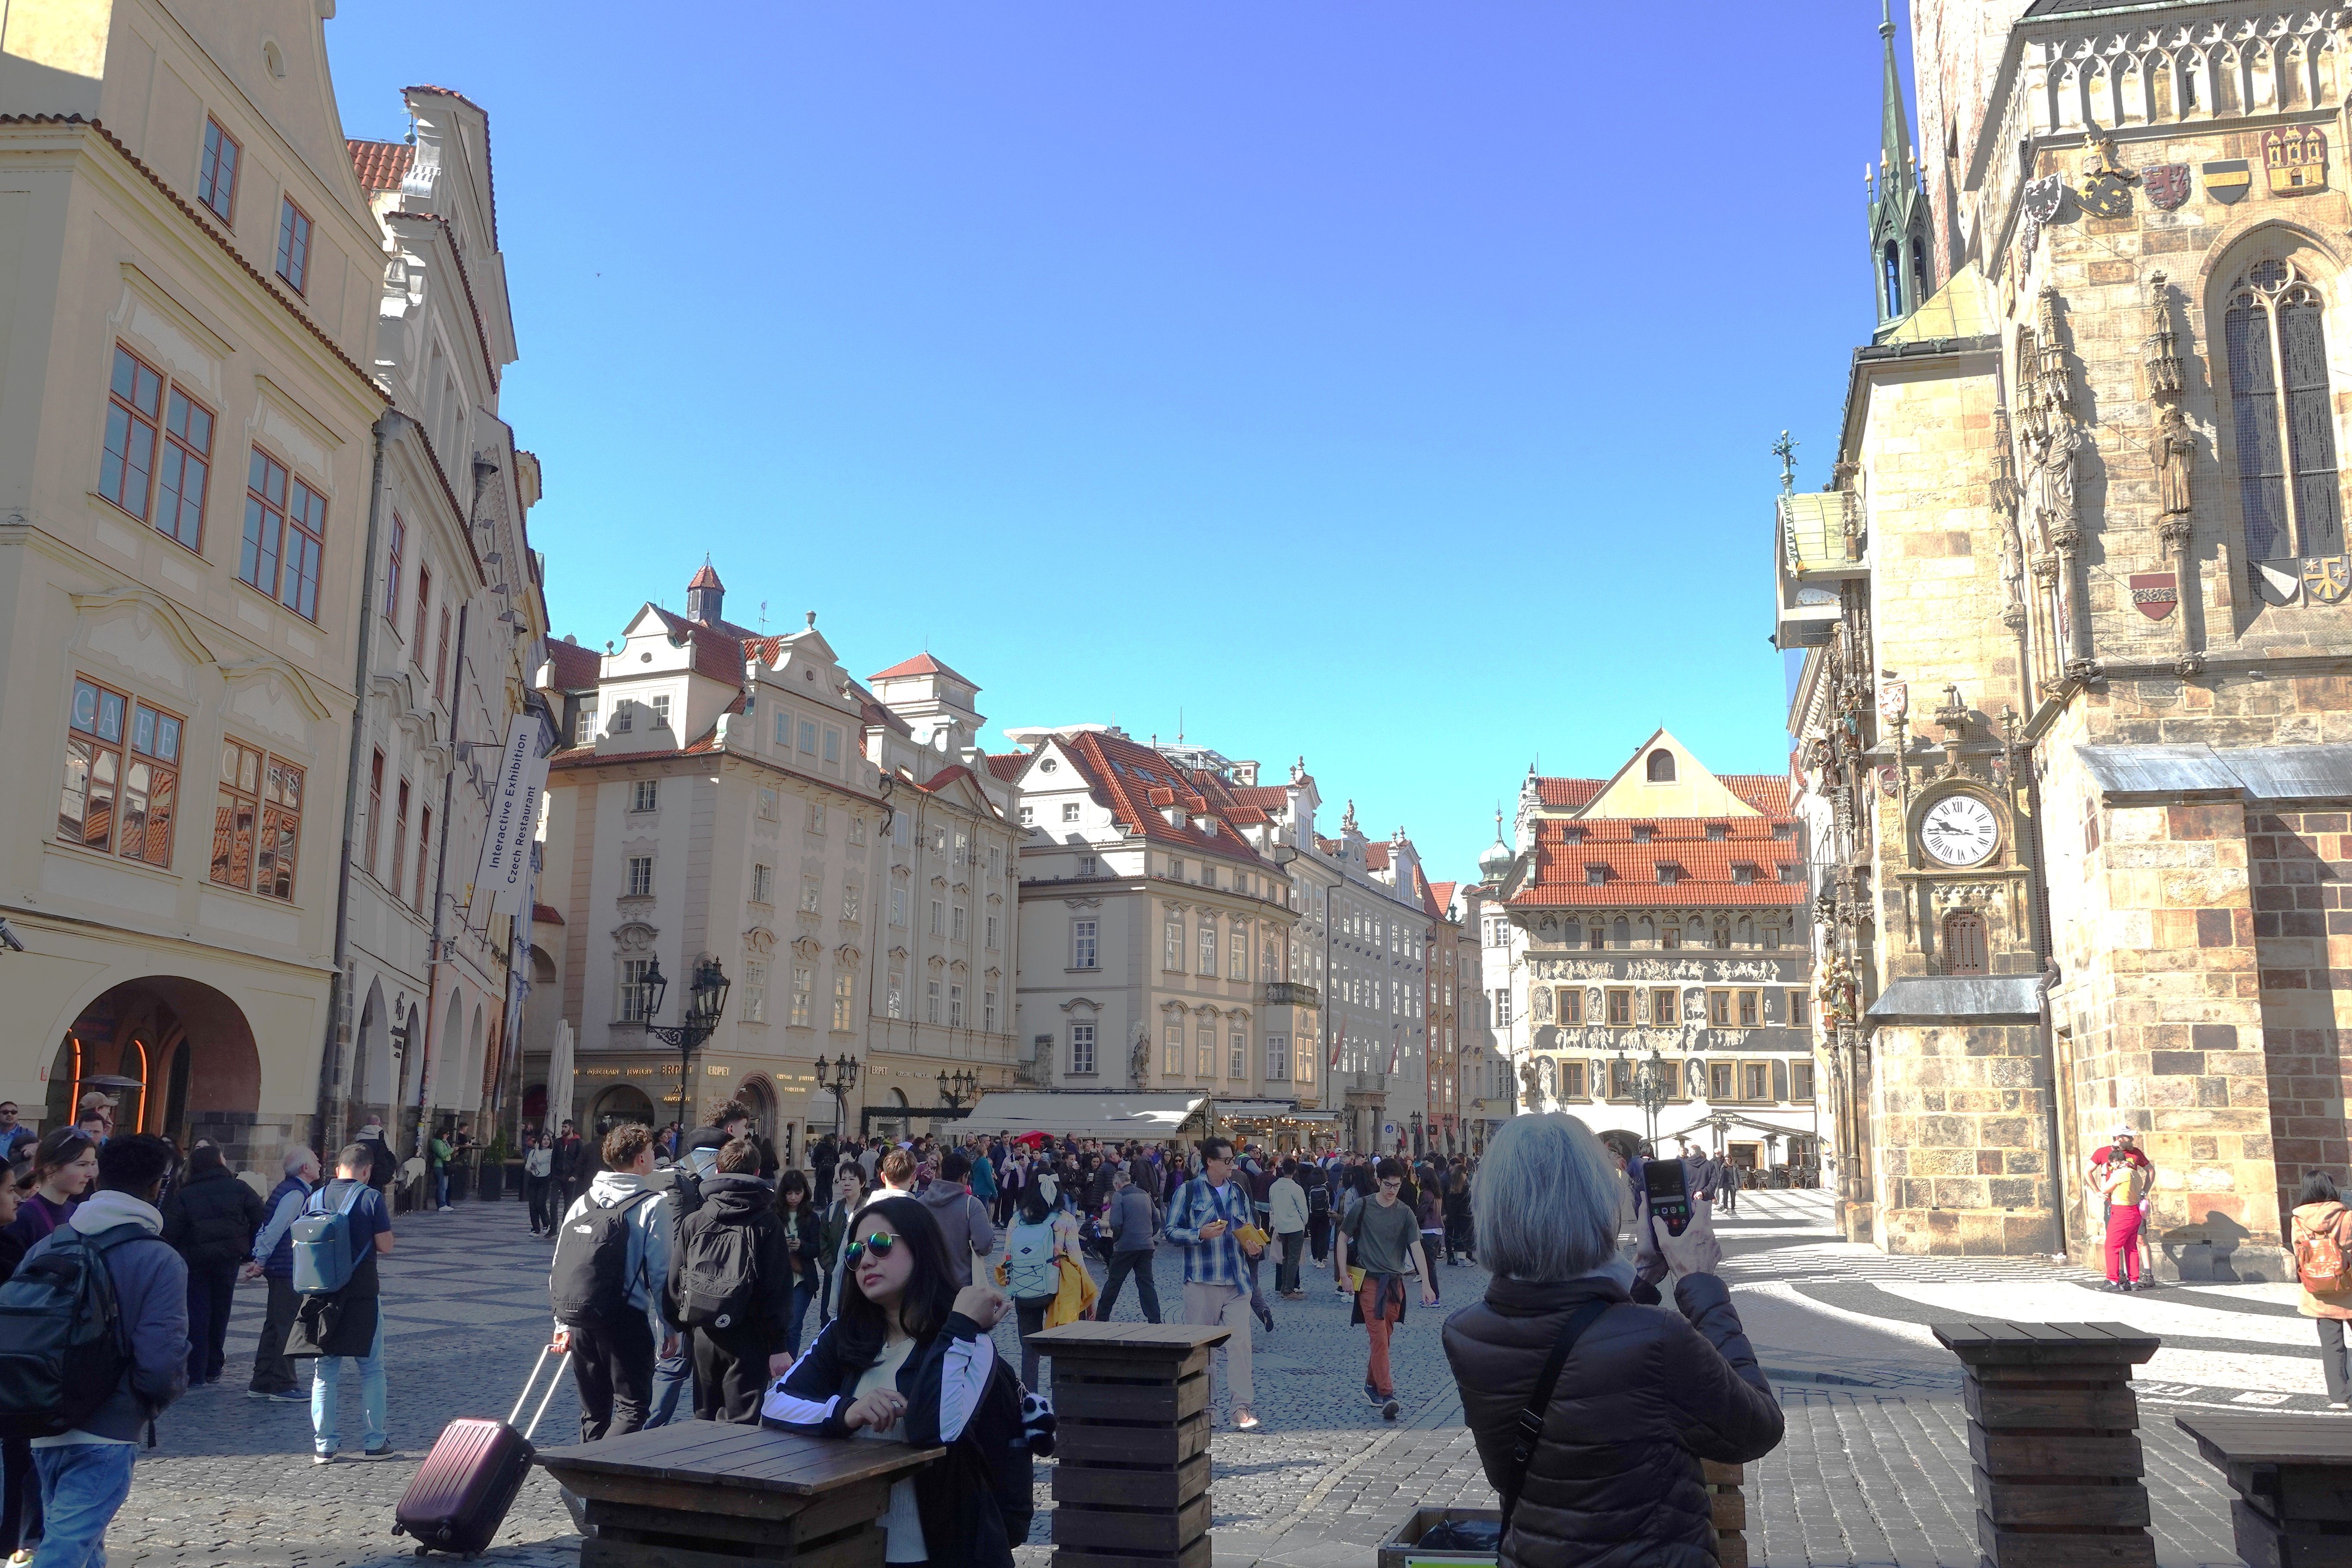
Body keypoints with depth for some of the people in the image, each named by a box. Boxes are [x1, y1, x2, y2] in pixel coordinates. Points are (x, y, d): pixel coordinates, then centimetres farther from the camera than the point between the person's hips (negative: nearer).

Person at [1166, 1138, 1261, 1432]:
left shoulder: (1239, 1192, 13)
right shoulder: (1188, 1191, -1)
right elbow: (1171, 1231, -2)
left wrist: (1252, 1244, 1)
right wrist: (1200, 1234, -18)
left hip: (1236, 1281, 3)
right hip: (1201, 1282, -3)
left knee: (1240, 1341, -7)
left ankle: (1241, 1408, -6)